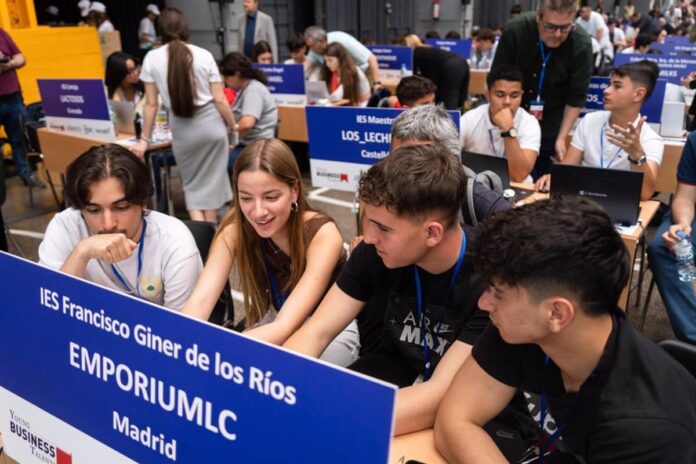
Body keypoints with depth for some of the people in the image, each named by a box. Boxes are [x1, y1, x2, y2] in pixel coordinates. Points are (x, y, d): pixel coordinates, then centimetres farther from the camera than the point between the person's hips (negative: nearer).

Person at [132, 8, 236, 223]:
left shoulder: (152, 58, -2)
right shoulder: (204, 55, -3)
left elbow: (151, 104, -1)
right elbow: (220, 100, -3)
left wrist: (145, 139, 8)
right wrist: (233, 126, 12)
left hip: (182, 128, 0)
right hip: (210, 123, 0)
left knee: (192, 183, 17)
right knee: (211, 181, 14)